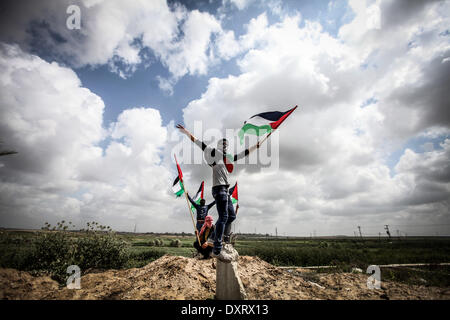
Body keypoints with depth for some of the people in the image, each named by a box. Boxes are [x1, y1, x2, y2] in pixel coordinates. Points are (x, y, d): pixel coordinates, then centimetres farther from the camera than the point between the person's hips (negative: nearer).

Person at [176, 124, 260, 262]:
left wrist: (256, 146, 36)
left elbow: (243, 153, 30)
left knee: (232, 216, 15)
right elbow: (199, 143, -1)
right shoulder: (214, 153, 3)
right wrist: (186, 132, -4)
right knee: (223, 217, -16)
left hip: (225, 190, 9)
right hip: (219, 188, -9)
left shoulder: (229, 158, 21)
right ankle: (217, 250, -15)